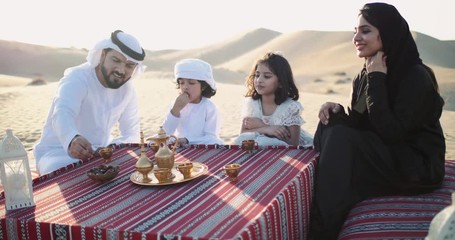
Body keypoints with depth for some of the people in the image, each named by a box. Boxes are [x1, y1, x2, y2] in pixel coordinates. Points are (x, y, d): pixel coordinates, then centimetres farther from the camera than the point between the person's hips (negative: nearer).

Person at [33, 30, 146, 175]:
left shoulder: (127, 89, -1)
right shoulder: (76, 79, -20)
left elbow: (131, 133, 0)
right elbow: (62, 115, -40)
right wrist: (73, 140, -63)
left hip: (99, 153, 6)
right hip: (59, 153, -5)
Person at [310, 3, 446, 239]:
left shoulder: (416, 76, -18)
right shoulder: (365, 75, 4)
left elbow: (392, 133, -25)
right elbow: (361, 126, 6)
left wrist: (377, 79, -22)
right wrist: (338, 111, -15)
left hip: (418, 168, -7)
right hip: (383, 155, 8)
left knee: (339, 138, -25)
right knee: (330, 124, -11)